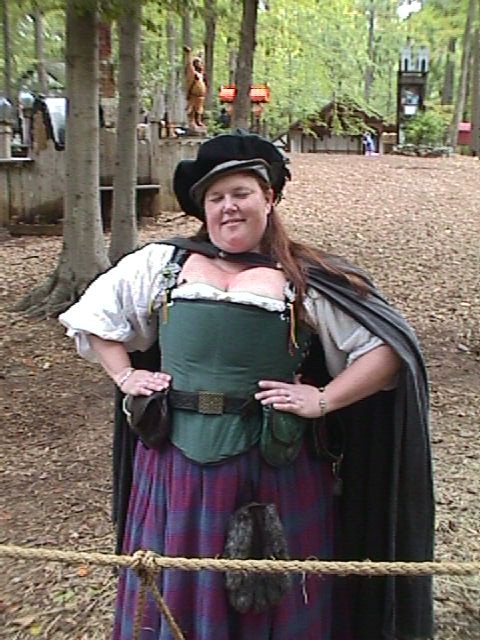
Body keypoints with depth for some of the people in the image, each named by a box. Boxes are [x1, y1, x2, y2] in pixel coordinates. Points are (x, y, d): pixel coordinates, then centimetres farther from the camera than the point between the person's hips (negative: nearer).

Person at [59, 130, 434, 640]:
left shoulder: (306, 279, 0)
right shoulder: (161, 263, 7)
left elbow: (387, 346, -2)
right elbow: (92, 315, 18)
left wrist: (323, 399, -11)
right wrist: (124, 375, 6)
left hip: (275, 462, -1)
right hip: (179, 458, 2)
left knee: (275, 595, 13)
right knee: (179, 590, 16)